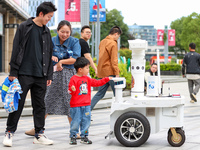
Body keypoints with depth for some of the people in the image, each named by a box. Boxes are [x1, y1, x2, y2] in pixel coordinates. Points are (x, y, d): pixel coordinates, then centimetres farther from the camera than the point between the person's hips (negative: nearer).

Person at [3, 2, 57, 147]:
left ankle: (39, 134, 14)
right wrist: (13, 72, -9)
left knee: (40, 106, 7)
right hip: (24, 74, -5)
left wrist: (49, 75, 12)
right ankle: (9, 133, 9)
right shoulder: (24, 27, -2)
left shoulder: (46, 31, 13)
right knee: (18, 104, -1)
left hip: (40, 76, 5)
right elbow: (16, 50, -5)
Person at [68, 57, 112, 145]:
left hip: (86, 105, 7)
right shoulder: (74, 79, -9)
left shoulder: (87, 79, 13)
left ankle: (84, 136, 16)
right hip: (76, 105, -6)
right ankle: (73, 136, 11)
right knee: (75, 121, -2)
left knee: (86, 121, 7)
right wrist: (72, 90, -34)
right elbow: (71, 91, -11)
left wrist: (107, 79, 16)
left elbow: (97, 83, 19)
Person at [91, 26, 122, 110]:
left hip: (102, 72, 8)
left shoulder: (102, 42, 14)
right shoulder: (113, 44, -11)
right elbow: (114, 60, -15)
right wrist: (117, 73, -15)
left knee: (100, 93, 11)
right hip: (110, 72, -8)